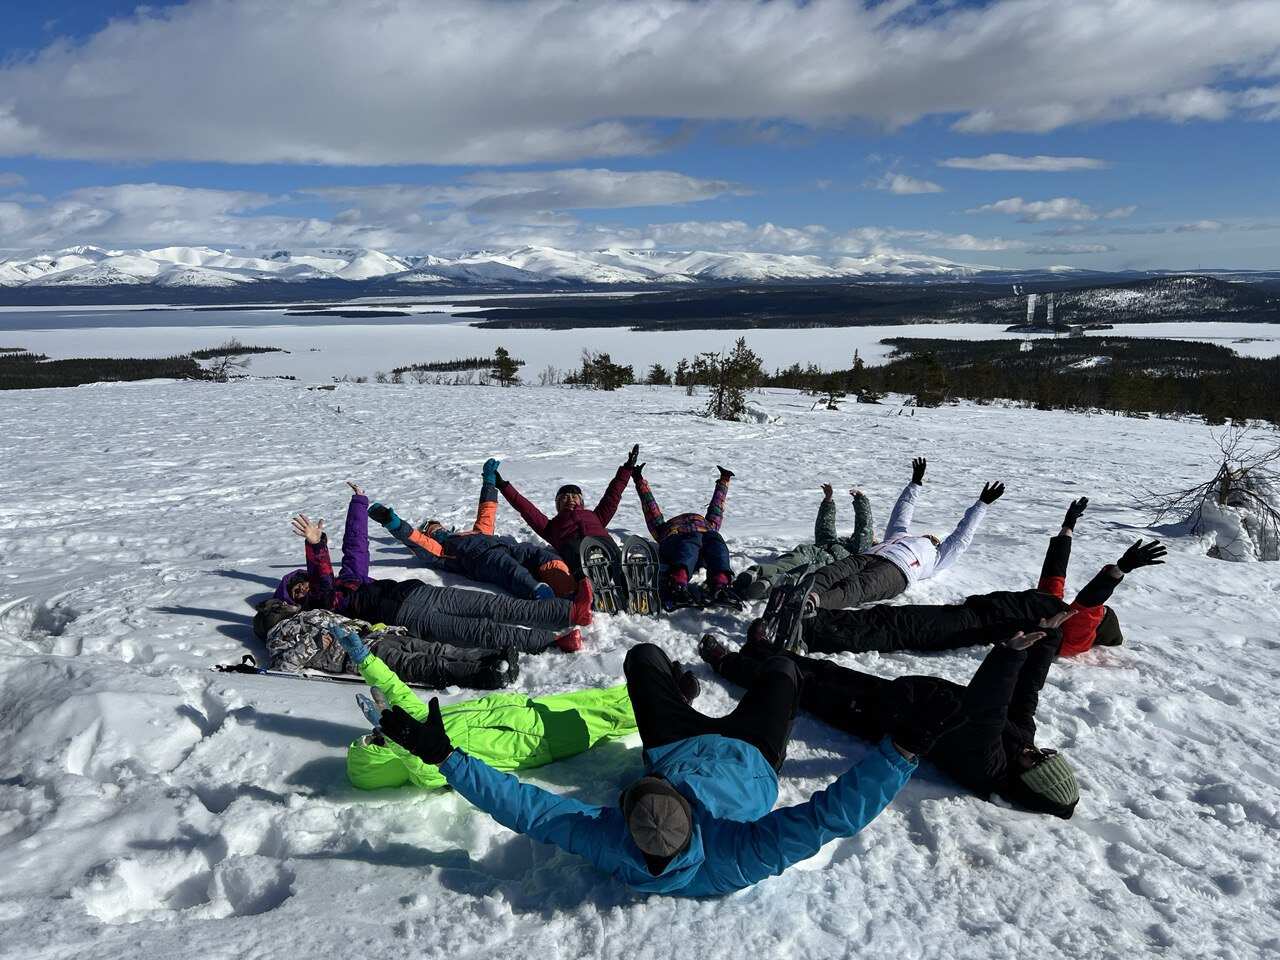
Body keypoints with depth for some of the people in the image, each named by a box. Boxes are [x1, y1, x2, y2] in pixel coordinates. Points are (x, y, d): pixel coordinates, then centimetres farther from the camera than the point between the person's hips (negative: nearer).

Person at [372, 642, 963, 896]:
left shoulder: (610, 848, -41)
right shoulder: (737, 861, -46)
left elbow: (524, 807, -38)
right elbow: (832, 815, -49)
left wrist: (442, 754, -37)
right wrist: (902, 746, -52)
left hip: (679, 747, 2)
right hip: (748, 761, -1)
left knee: (642, 656, 15)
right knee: (782, 667, 14)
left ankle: (677, 684, 54)